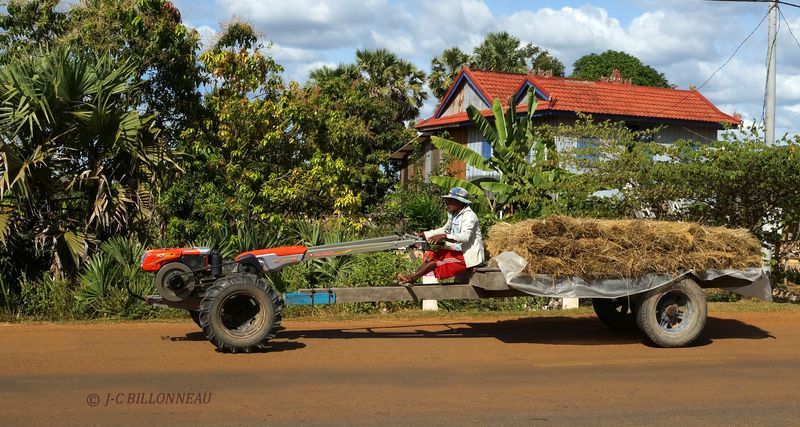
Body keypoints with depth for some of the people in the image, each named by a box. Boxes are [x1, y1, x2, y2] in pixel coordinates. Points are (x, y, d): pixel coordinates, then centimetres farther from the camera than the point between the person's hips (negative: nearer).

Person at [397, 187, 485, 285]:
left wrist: (444, 236, -43)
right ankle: (412, 279, -15)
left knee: (437, 259, -21)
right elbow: (445, 229, 25)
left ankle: (412, 278, -17)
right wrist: (424, 234, 14)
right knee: (430, 255, -4)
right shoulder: (454, 215, 12)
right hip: (458, 251, 9)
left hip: (469, 256, -9)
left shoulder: (469, 216, -17)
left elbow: (465, 236, -31)